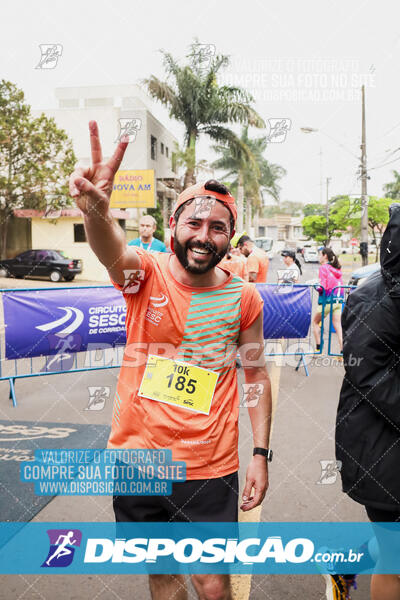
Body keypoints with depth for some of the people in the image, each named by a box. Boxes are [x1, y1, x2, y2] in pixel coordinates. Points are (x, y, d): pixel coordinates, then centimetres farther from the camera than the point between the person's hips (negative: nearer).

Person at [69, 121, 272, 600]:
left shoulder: (244, 298, -5)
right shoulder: (146, 272, -8)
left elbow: (257, 376, 3)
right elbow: (112, 250, -32)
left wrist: (260, 453, -2)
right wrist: (96, 210, -55)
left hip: (209, 467, 0)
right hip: (136, 457, 1)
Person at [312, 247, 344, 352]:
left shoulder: (323, 267, -9)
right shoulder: (337, 268, 12)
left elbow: (323, 287, -16)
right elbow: (341, 284, 14)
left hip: (328, 301, -6)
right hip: (338, 300, 6)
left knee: (315, 322, 12)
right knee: (338, 325, 4)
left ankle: (319, 347, 10)